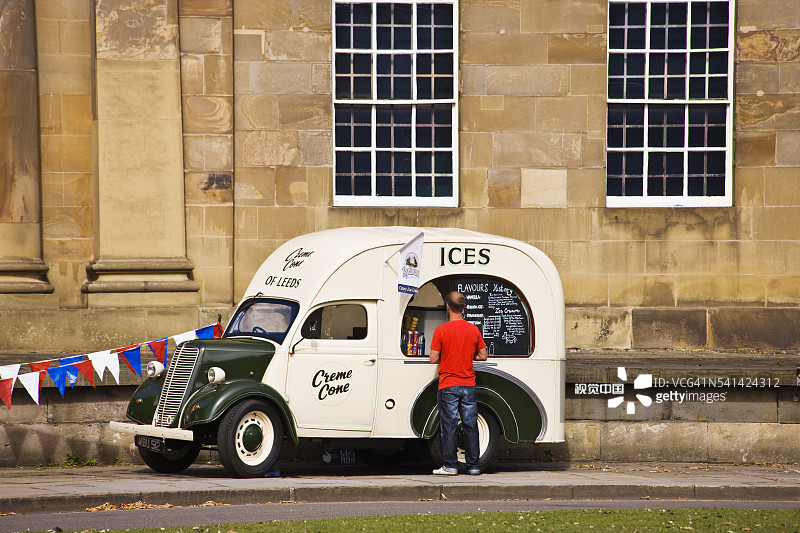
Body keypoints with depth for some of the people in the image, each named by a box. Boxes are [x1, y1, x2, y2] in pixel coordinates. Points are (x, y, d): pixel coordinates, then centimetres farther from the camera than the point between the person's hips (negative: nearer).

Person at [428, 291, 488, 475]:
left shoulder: (441, 331, -9)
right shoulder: (473, 330, 2)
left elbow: (434, 359, -9)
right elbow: (483, 356, 8)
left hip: (448, 386, -3)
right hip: (468, 384, 3)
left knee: (449, 426, 0)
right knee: (471, 425, 8)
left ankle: (450, 466, 0)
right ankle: (473, 466, 10)